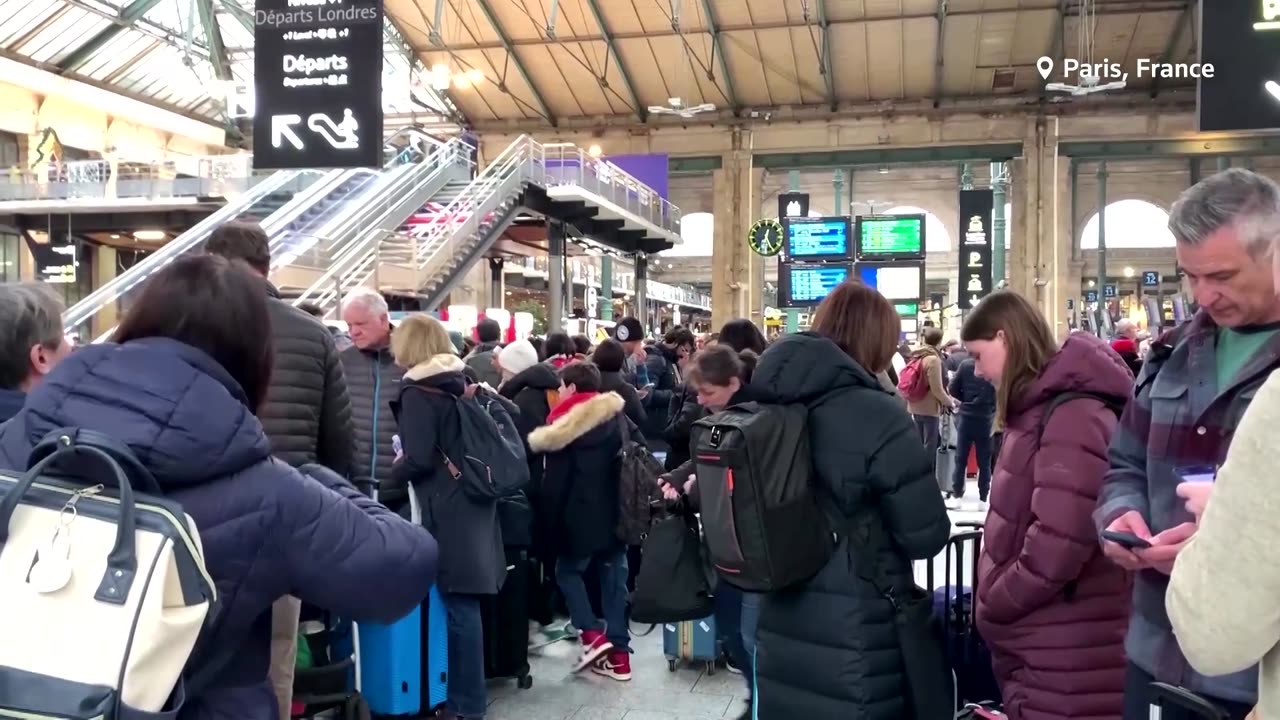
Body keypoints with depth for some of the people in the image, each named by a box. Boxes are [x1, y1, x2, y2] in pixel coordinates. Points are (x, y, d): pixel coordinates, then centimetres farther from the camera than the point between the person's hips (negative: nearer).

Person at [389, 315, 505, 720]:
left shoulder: (417, 391, -10)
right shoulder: (461, 383, 12)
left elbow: (419, 459, -16)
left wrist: (390, 477, 1)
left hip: (447, 508, -8)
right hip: (474, 500, 8)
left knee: (459, 605, -2)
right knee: (465, 603, 13)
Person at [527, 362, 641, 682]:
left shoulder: (564, 424, -10)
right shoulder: (618, 415, 6)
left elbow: (555, 478, -10)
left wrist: (552, 517, -3)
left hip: (581, 516, -5)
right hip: (617, 513, 5)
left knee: (568, 571, 15)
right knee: (614, 577, 10)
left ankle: (591, 635, 2)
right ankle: (619, 654, 12)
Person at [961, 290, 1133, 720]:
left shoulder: (1071, 413, -20)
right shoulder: (1040, 409, 12)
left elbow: (1057, 545, -27)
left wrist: (990, 605, -13)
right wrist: (995, 603, 9)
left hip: (1066, 662, -9)